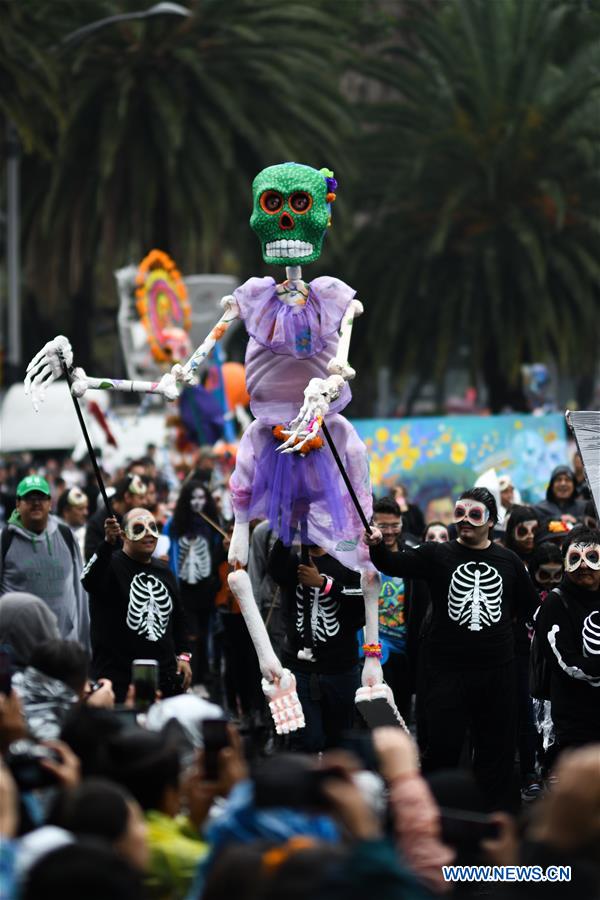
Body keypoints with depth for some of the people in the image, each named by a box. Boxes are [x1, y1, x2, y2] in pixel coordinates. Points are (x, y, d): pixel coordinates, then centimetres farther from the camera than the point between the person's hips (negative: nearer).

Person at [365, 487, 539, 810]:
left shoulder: (508, 561, 6)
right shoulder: (437, 555, 0)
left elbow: (530, 605, 19)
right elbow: (394, 564, -14)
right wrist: (377, 547, -31)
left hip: (497, 671, 2)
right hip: (447, 670, -2)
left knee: (497, 748, 8)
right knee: (442, 748, -4)